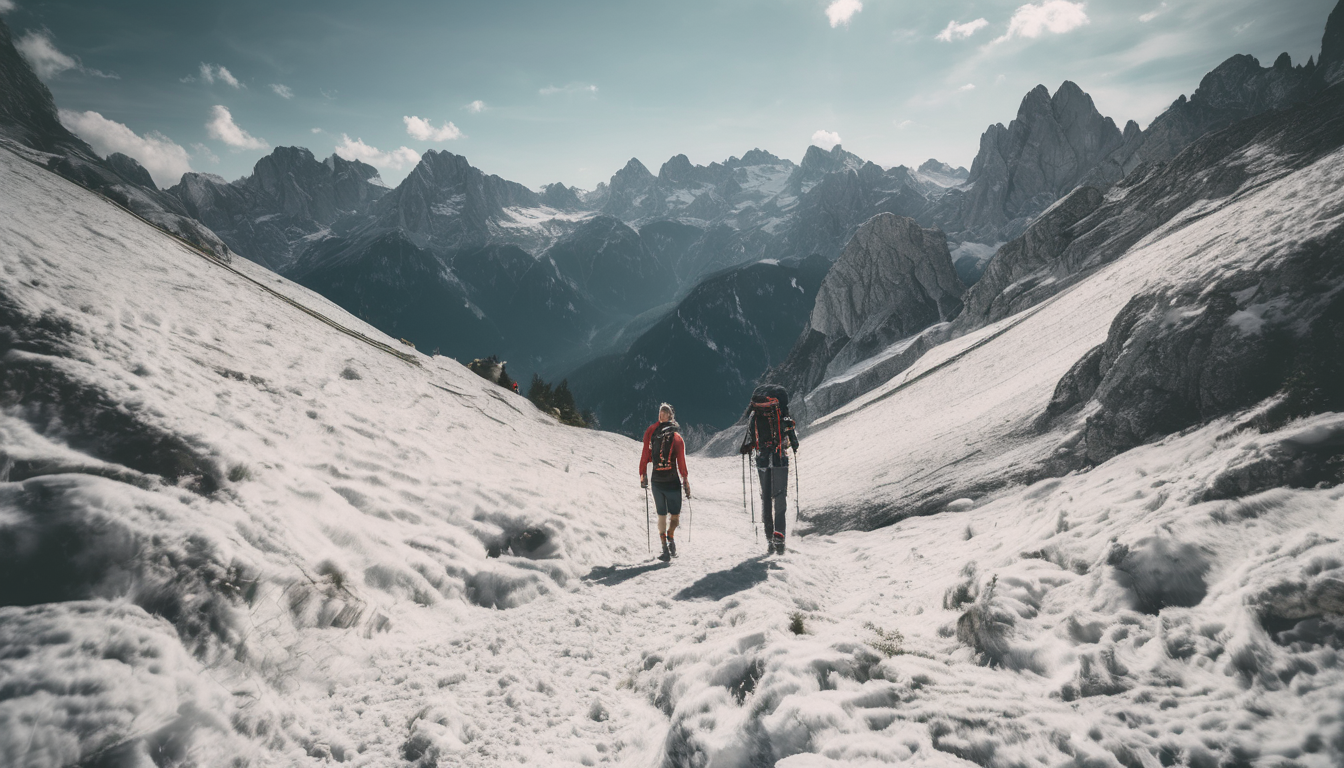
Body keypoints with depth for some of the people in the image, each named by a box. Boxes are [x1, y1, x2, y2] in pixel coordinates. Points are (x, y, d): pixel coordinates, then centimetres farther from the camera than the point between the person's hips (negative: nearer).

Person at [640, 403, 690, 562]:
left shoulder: (651, 432, 0)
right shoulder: (677, 437, -7)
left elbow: (644, 457, 1)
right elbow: (681, 462, -8)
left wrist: (643, 476, 11)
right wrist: (686, 483, -2)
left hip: (656, 482, 3)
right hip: (672, 482, -3)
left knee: (661, 515, 13)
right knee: (675, 514, 14)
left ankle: (665, 548, 8)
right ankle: (670, 537, -8)